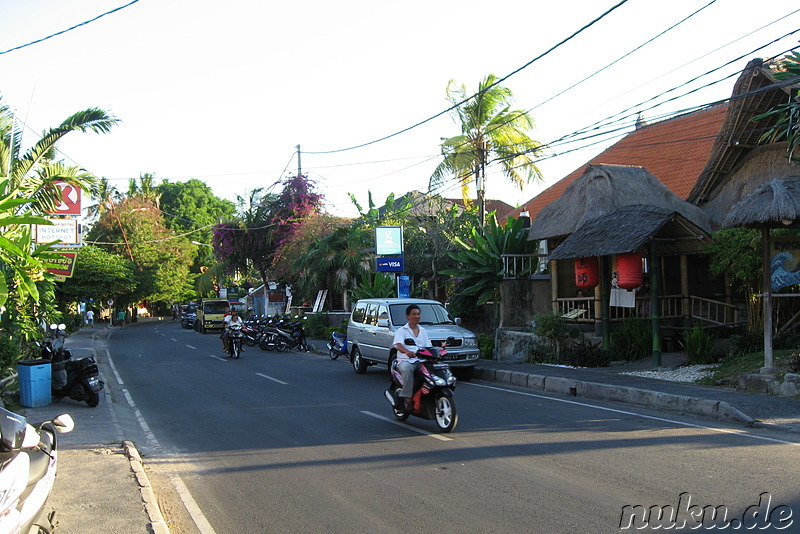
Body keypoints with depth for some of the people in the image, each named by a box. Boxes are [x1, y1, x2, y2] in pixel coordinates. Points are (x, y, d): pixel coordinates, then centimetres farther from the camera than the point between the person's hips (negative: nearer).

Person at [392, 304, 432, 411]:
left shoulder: (423, 331, 24)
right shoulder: (401, 331, 5)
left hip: (421, 361, 4)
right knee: (407, 370, -39)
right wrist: (407, 352, -36)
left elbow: (428, 347, 18)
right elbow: (398, 345, -14)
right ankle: (407, 398, -36)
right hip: (405, 361, -4)